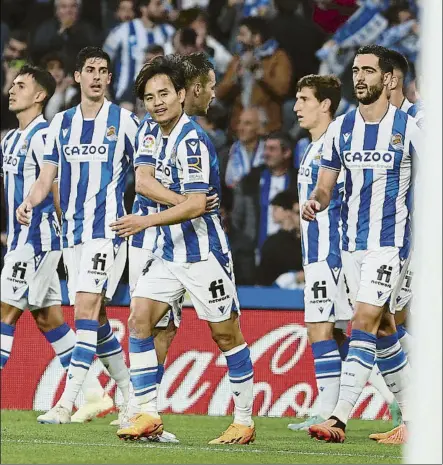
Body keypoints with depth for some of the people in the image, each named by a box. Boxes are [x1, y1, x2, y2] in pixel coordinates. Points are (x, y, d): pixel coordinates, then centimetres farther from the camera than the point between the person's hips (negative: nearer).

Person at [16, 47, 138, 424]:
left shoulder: (124, 121, 0)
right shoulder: (62, 123, 12)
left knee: (87, 308, -17)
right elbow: (47, 178, 12)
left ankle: (67, 401, -21)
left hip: (108, 229, -5)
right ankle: (131, 397, 20)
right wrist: (29, 202, -8)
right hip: (72, 232, 5)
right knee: (95, 317, 7)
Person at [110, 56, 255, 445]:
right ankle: (148, 415, -3)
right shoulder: (162, 138, 10)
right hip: (169, 251, 8)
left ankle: (245, 422, 9)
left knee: (226, 335, 1)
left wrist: (146, 222, -26)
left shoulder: (191, 141, -17)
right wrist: (178, 199, 5)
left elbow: (195, 205, -23)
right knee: (138, 320, -4)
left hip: (203, 252, -8)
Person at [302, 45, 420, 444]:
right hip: (352, 242, 6)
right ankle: (414, 418, 23)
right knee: (382, 329, 11)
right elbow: (326, 186, 9)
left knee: (365, 322, -17)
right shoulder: (340, 128, 7)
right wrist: (315, 202, -14)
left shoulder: (408, 128, -5)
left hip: (390, 241, -6)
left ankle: (339, 418, -23)